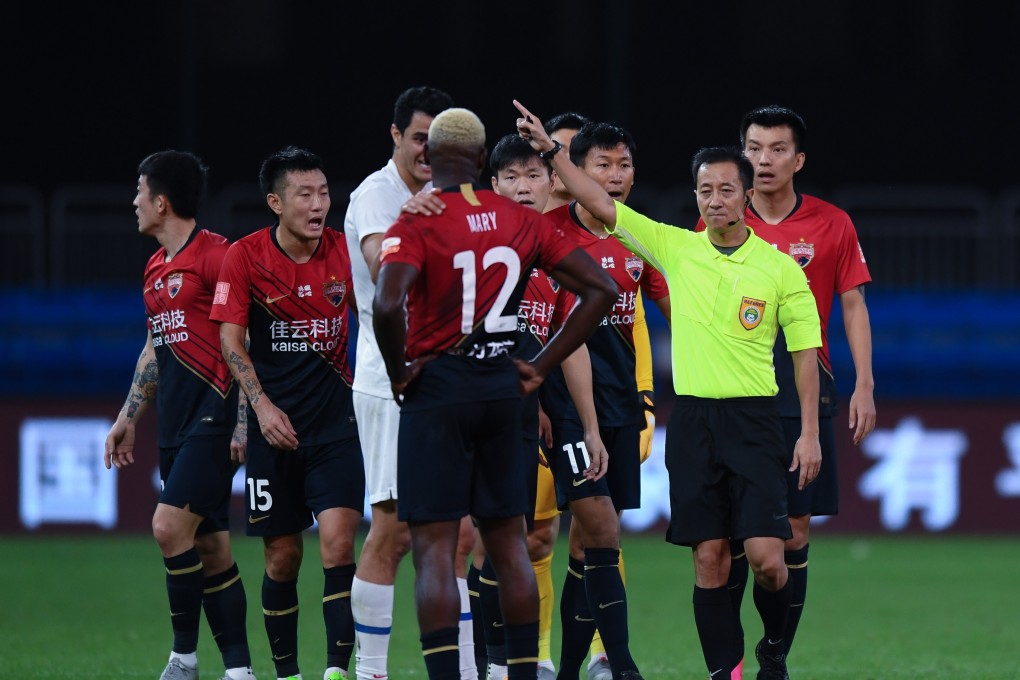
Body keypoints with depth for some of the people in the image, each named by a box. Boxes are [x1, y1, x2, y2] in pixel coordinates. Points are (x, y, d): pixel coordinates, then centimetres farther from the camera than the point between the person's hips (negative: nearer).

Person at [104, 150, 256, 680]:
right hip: (177, 421, 9)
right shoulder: (156, 268, 17)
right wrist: (128, 417, 26)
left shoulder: (216, 256, -11)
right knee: (210, 546, 6)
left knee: (170, 526, -17)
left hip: (214, 417, -9)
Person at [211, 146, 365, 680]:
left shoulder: (344, 253, -1)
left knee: (337, 542, -14)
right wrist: (262, 404, -17)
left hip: (336, 421, 0)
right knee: (282, 555, 4)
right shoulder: (245, 256, -5)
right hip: (275, 426, 0)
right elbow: (230, 339, -6)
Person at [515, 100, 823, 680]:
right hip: (692, 418, 2)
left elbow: (805, 352, 3)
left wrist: (810, 434, -2)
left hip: (754, 420, -2)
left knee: (766, 556, -10)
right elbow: (602, 206, 3)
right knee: (709, 558, -1)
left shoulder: (781, 269, -1)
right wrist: (551, 150, -5)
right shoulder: (676, 248, 4)